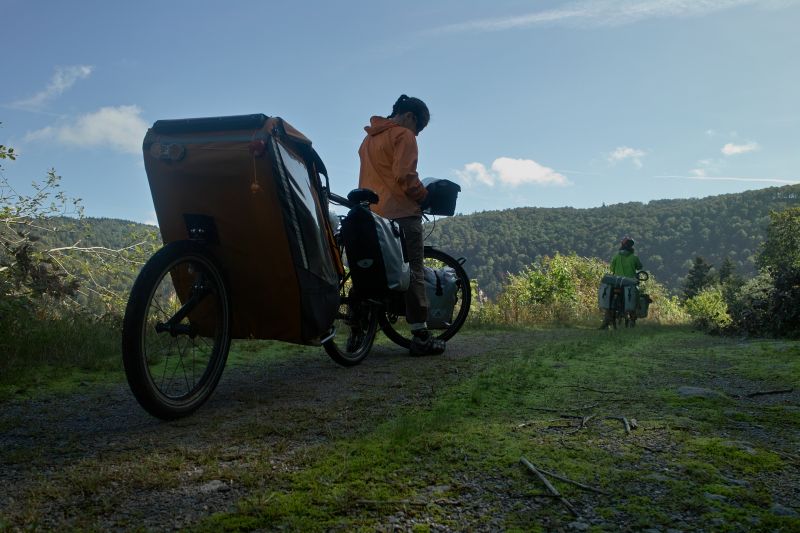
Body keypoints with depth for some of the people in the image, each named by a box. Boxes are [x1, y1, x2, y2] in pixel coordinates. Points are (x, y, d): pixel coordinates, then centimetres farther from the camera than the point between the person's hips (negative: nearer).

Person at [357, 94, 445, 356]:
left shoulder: (369, 138, 22)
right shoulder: (403, 136, -5)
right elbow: (405, 177, -15)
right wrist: (424, 196, -2)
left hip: (372, 214, 8)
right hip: (402, 213, -8)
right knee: (413, 272, -7)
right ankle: (420, 336, -9)